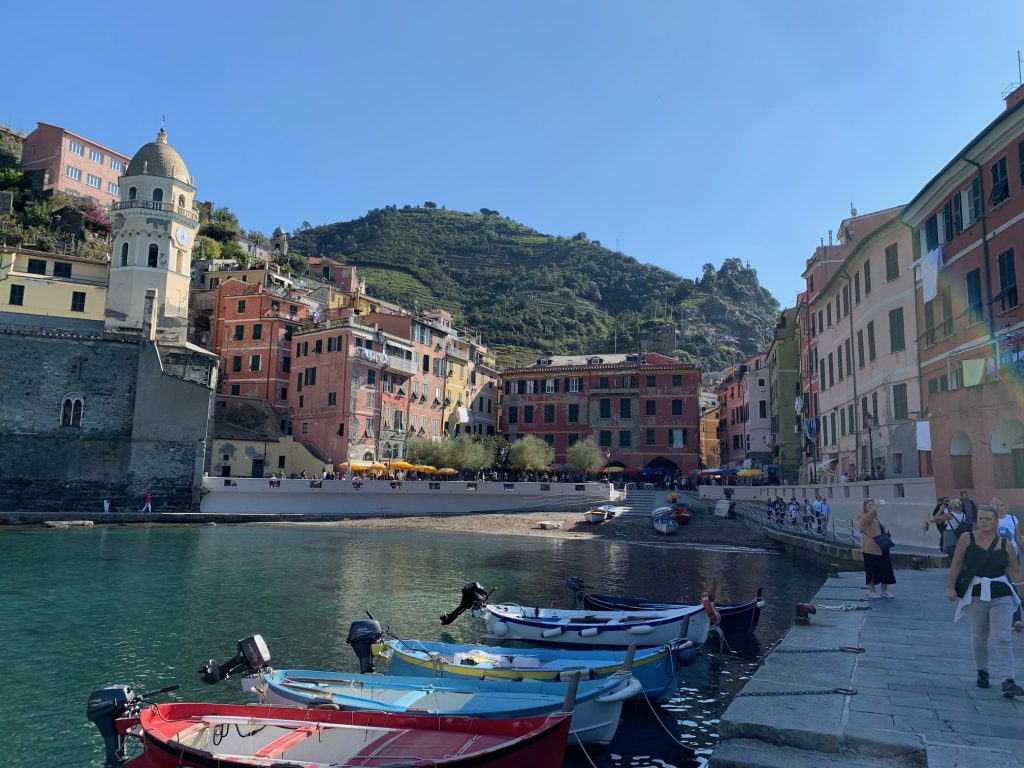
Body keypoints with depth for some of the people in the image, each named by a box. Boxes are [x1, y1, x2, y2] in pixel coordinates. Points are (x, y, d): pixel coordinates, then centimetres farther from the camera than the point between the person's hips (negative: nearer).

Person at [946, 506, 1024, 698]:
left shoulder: (1005, 545, 1)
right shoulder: (967, 539, -3)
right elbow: (957, 564, -1)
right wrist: (951, 587, -4)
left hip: (1001, 595, 0)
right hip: (976, 594, 0)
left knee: (1003, 638, -7)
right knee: (979, 637, 13)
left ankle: (1008, 681, -7)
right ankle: (982, 671, 31)